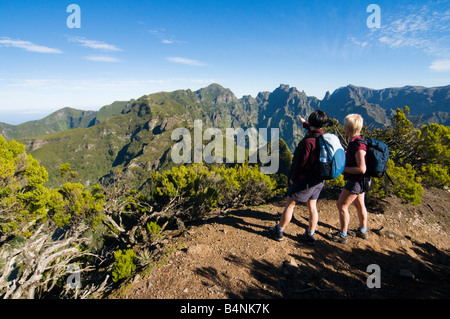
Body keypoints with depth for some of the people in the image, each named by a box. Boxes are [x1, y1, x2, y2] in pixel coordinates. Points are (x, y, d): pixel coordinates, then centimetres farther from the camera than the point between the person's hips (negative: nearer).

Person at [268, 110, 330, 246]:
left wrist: (293, 178, -5)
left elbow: (301, 163, -19)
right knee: (312, 206, 14)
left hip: (305, 179, -7)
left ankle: (278, 231, 18)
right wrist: (304, 123, 42)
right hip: (319, 179, 8)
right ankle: (310, 235, 24)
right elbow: (315, 130, 26)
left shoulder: (308, 141, -24)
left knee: (290, 204, 6)